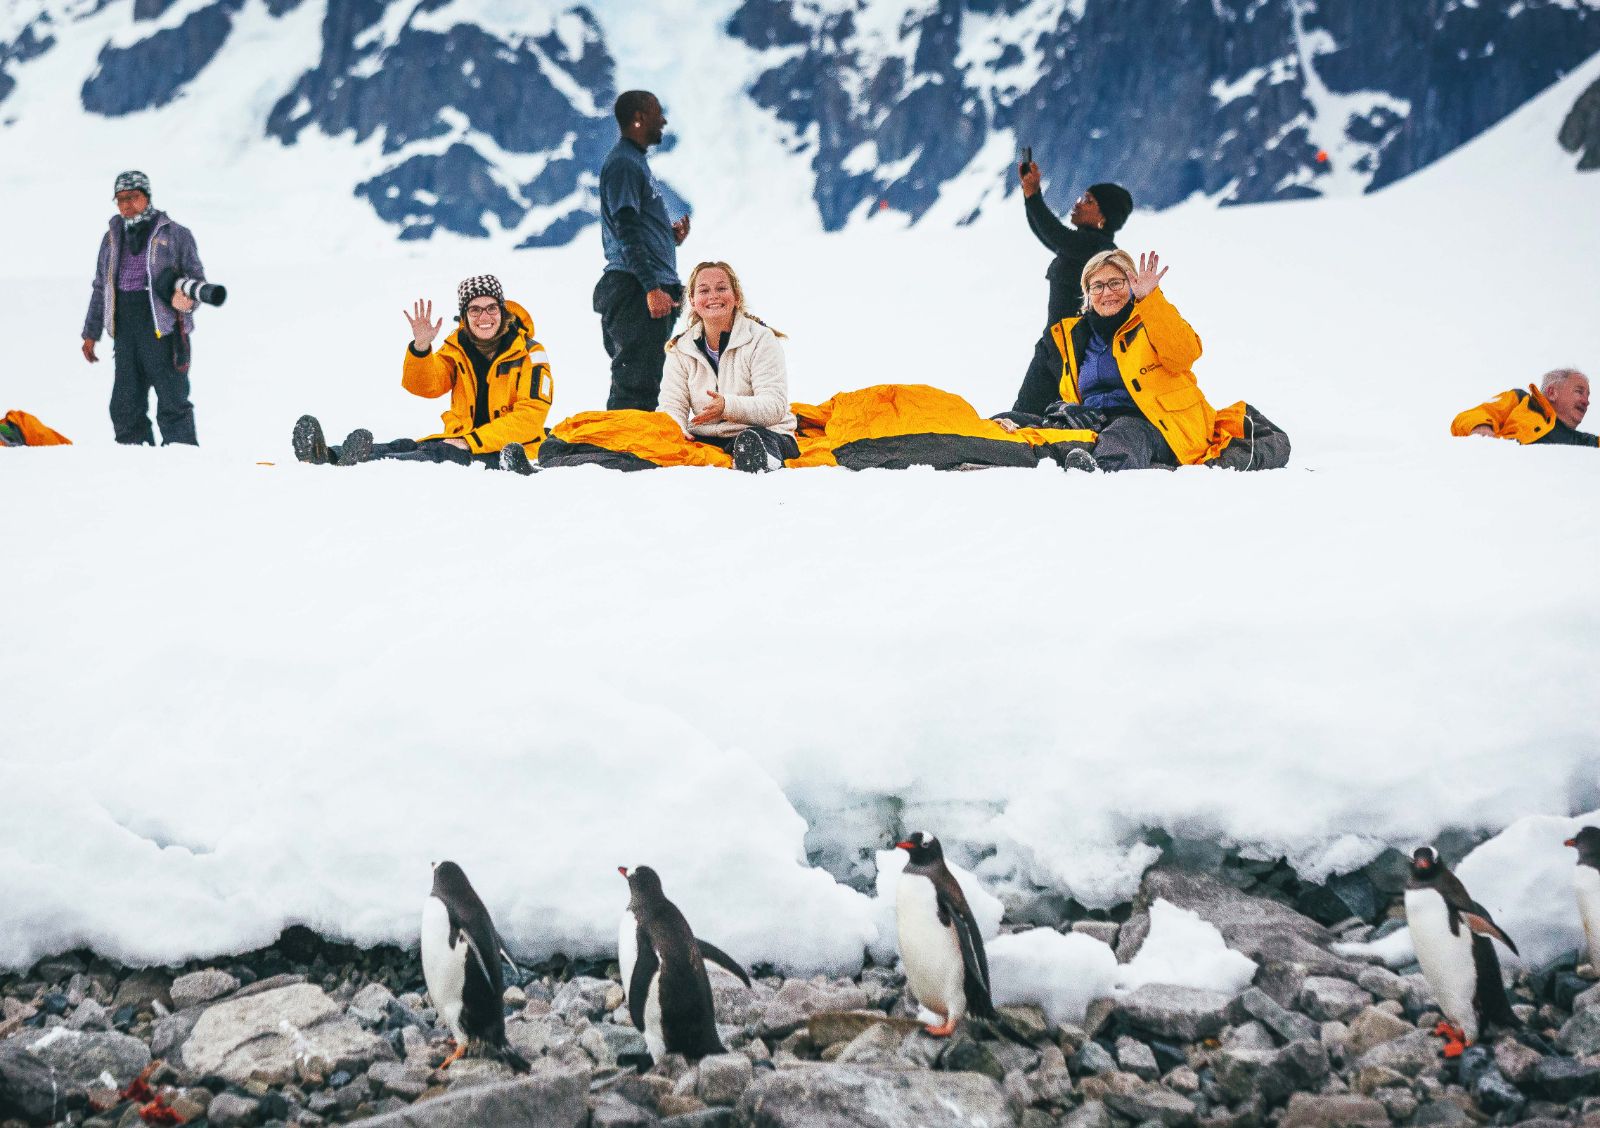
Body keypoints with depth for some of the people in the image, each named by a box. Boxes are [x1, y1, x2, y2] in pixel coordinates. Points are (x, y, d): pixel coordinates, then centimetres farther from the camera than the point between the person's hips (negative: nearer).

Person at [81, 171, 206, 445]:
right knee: (125, 407, 6)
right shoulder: (113, 238, 18)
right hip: (125, 330, 5)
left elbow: (196, 276, 2)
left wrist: (188, 298, -21)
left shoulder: (175, 234, 2)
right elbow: (100, 287, 23)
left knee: (172, 403, -6)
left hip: (164, 328, -5)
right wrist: (91, 333, 21)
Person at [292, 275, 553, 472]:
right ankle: (325, 455, -48)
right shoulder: (457, 348, 11)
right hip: (460, 441, 5)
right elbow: (424, 386, -2)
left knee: (439, 455, -33)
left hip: (507, 451, -5)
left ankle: (360, 464, -60)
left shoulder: (529, 354, -4)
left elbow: (530, 417, -12)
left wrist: (472, 441, -20)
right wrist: (421, 346, -22)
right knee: (404, 446, -23)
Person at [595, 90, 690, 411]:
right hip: (636, 288, -10)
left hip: (654, 290, 10)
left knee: (644, 383, 12)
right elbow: (626, 231, -18)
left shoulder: (637, 161, 23)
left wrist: (671, 236, 9)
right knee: (635, 385, -13)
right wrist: (652, 287, -23)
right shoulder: (623, 163, -9)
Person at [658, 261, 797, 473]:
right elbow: (672, 405, 1)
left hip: (766, 434, -4)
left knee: (750, 440, -40)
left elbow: (775, 407, -14)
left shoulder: (760, 339, -4)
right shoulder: (681, 349, 10)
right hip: (706, 438, 4)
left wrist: (728, 406, -33)